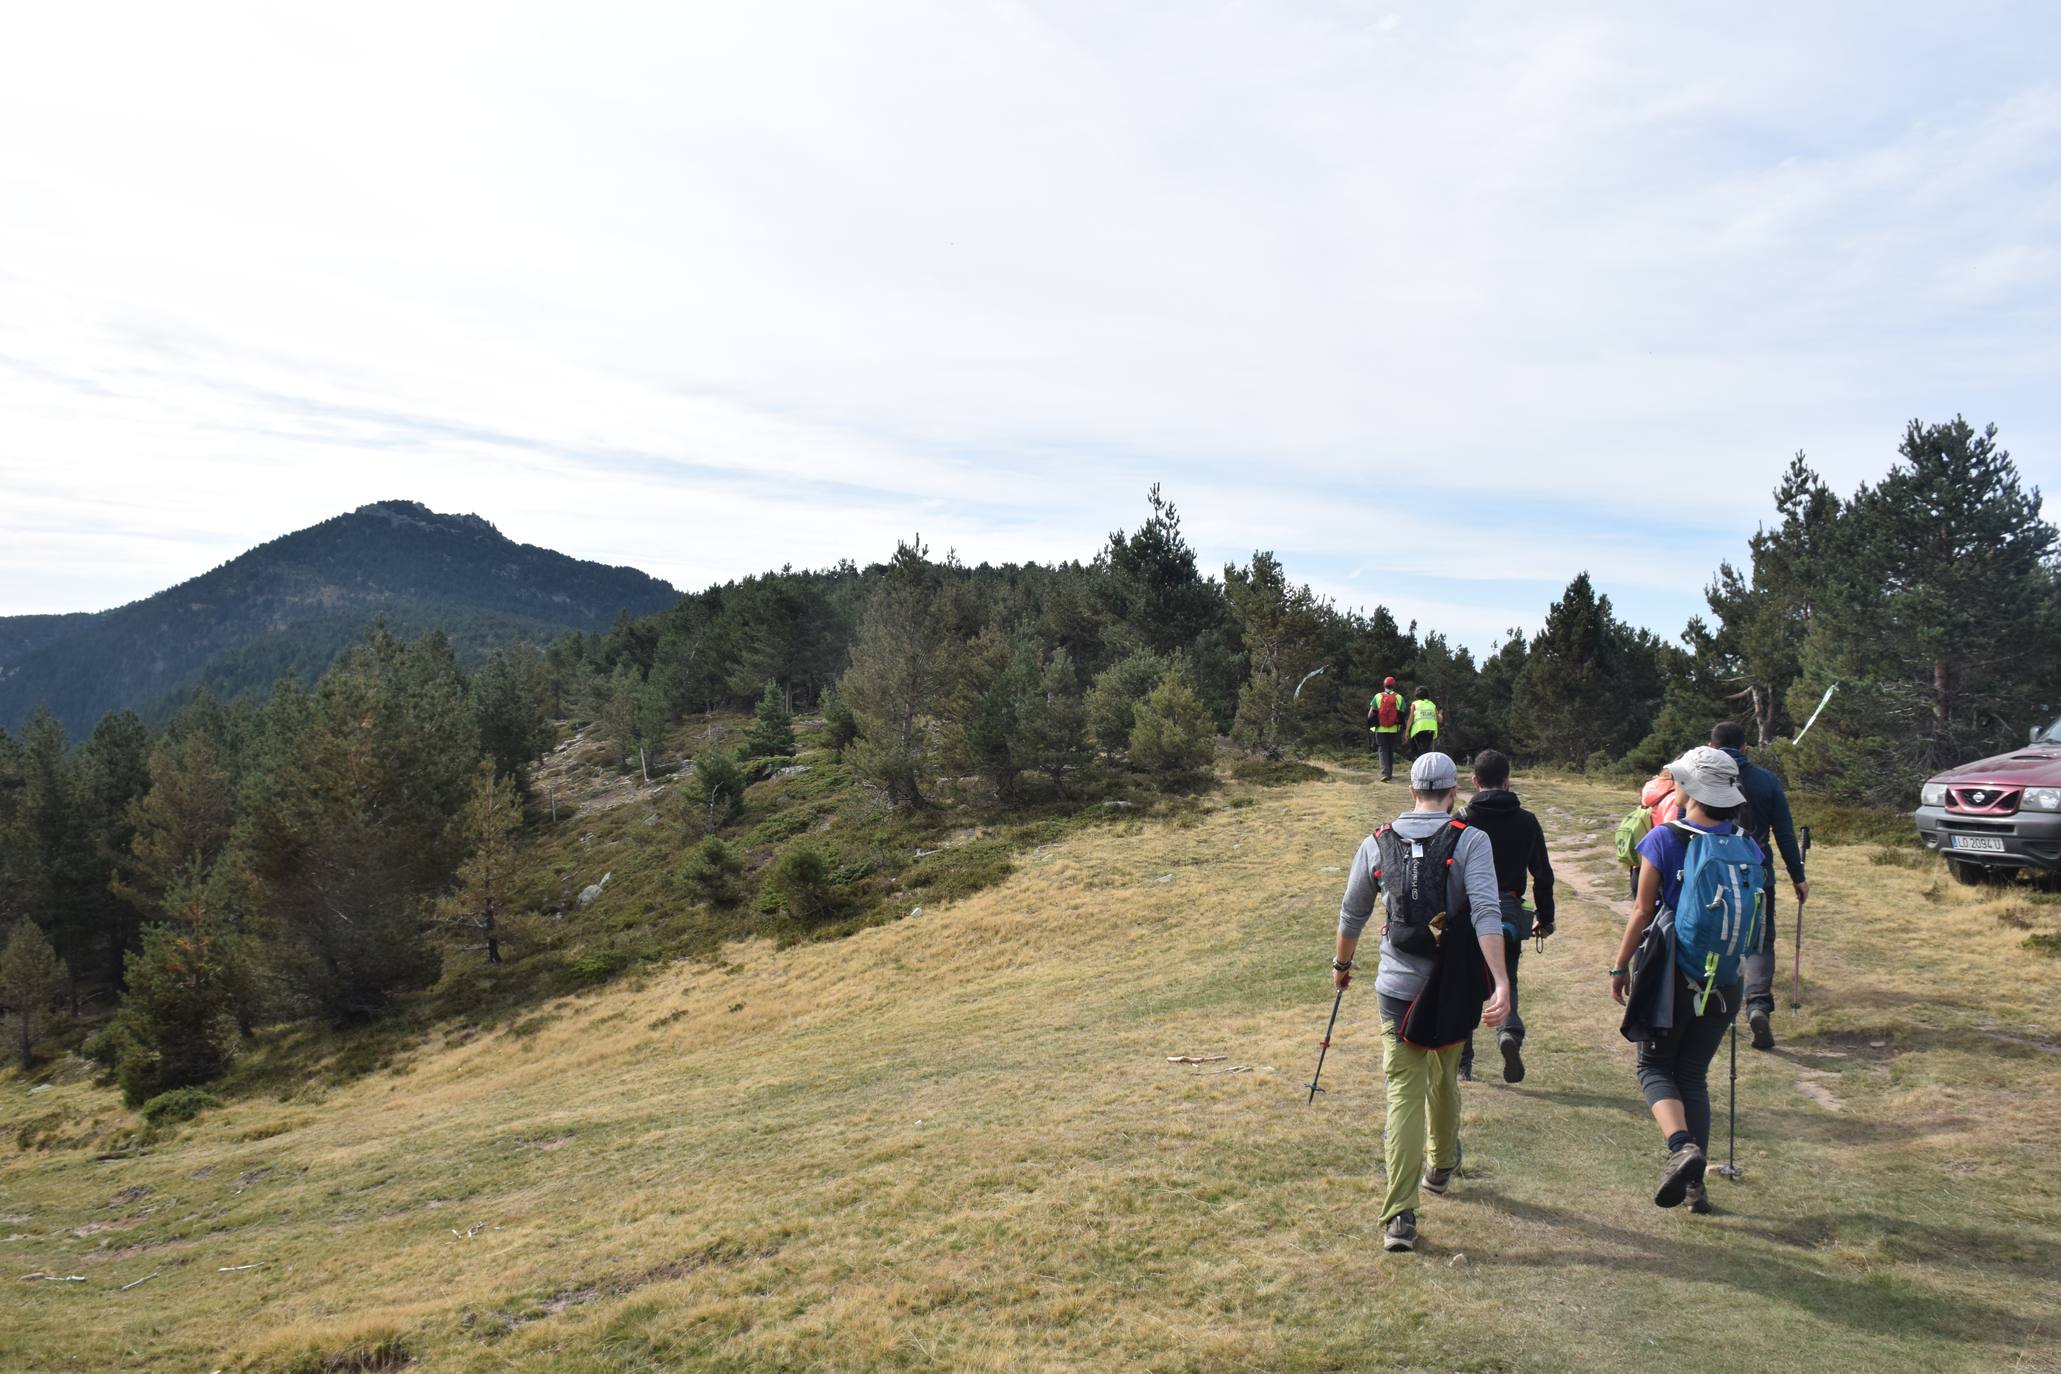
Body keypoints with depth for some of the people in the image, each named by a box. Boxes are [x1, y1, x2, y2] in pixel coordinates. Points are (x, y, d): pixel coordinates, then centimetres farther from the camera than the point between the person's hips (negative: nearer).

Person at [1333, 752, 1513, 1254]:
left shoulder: (1378, 843, 2)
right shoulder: (1471, 841, -7)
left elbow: (1352, 913, 10)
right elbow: (1486, 914, -18)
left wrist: (1342, 964, 26)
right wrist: (1501, 984, -21)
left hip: (1398, 986, 0)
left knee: (1404, 1093, 0)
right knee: (1444, 1080, 23)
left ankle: (1399, 1217, -8)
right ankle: (1442, 1168, 47)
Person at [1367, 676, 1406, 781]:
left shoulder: (1378, 697, -2)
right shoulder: (1399, 698, 0)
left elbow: (1371, 713, -3)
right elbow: (1402, 715, 2)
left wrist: (1369, 724, 11)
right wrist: (1402, 728, 13)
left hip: (1380, 729, -1)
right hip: (1393, 729, 1)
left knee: (1383, 750, 2)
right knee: (1391, 751, 14)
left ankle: (1385, 773, -13)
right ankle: (1390, 773, 21)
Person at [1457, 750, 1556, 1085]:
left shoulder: (1462, 821, -4)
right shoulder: (1527, 821, 3)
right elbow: (1543, 874, 8)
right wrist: (1545, 917, 17)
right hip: (1509, 913, 1)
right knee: (1506, 979, 16)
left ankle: (1463, 1064, 13)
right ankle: (1510, 1031, -14)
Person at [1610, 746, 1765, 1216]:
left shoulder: (1664, 839, -11)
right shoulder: (1745, 847, 0)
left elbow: (1643, 911, -9)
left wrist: (1620, 966, -1)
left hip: (1671, 972, -4)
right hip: (1723, 979, 4)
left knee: (1654, 1067, 9)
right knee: (1693, 1074, 14)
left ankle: (1681, 1145, -18)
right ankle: (1695, 1183, 12)